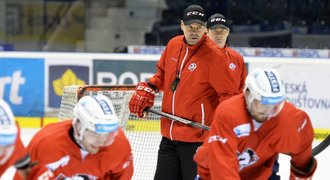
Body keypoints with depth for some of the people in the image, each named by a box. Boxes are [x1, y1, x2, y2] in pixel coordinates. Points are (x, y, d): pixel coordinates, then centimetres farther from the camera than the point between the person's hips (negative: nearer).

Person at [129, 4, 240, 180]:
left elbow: (228, 92, -14)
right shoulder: (173, 45, 5)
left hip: (197, 139, -7)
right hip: (169, 136, 7)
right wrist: (147, 90, 8)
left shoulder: (213, 55, -14)